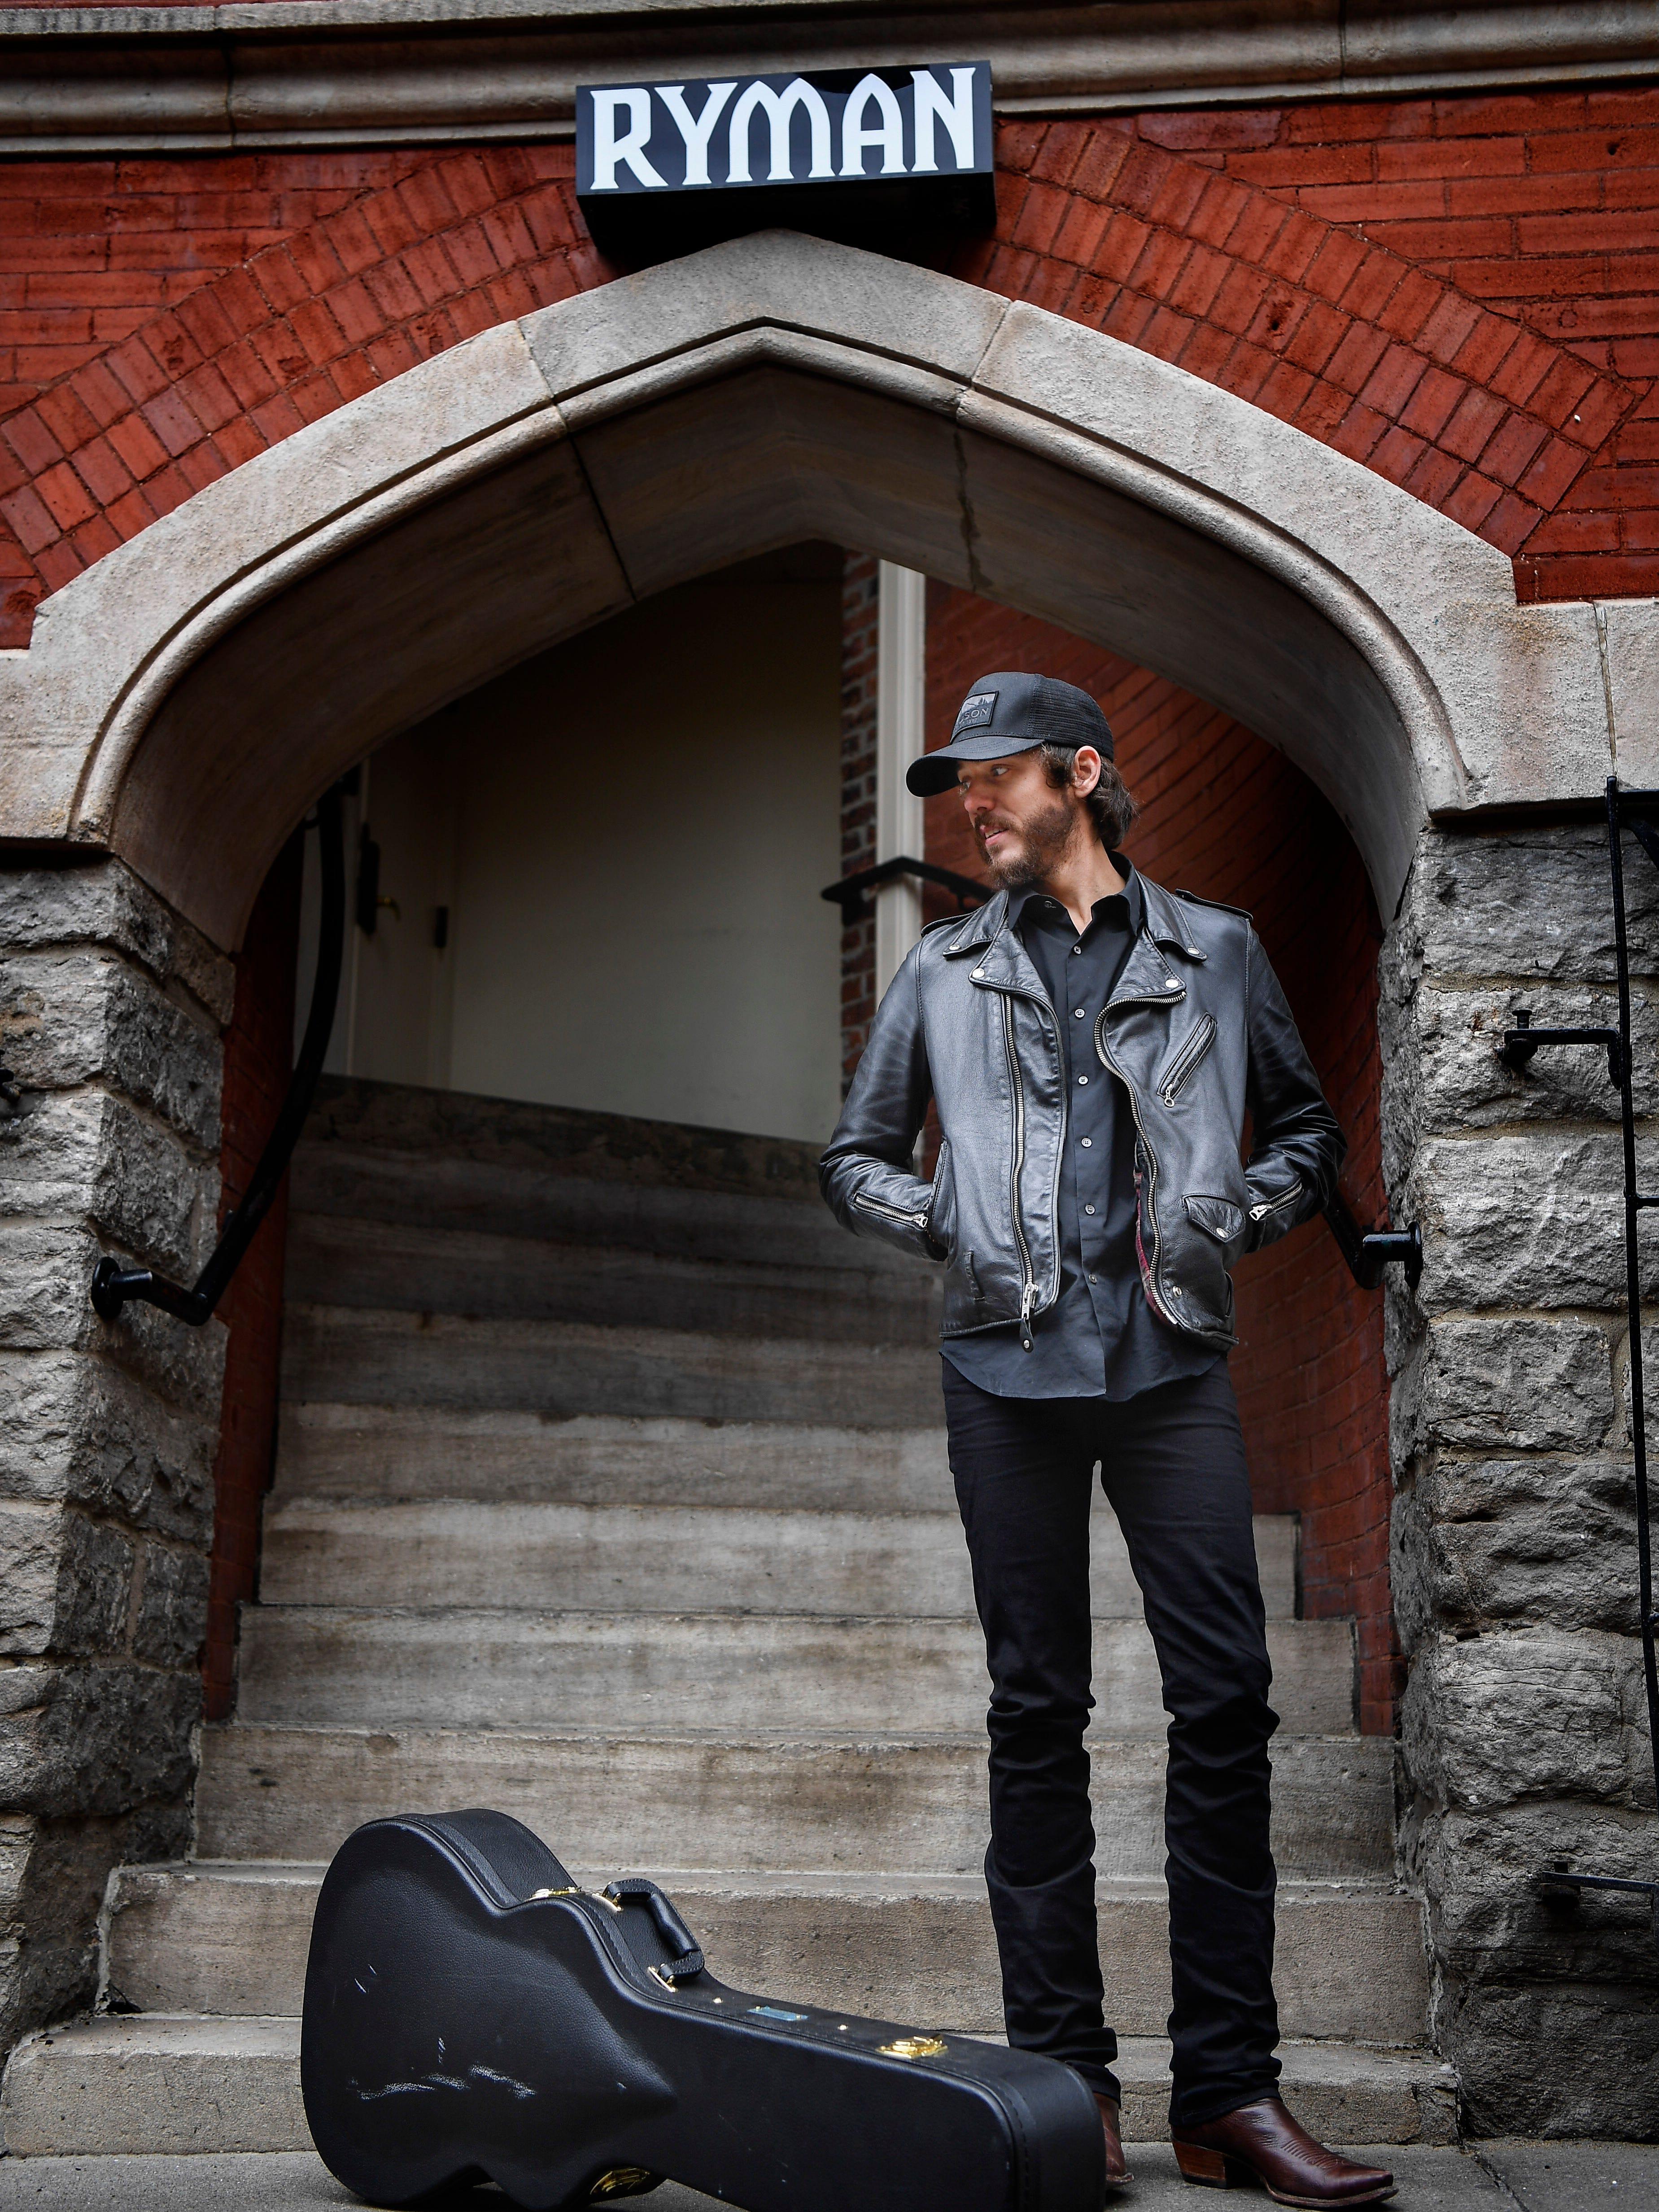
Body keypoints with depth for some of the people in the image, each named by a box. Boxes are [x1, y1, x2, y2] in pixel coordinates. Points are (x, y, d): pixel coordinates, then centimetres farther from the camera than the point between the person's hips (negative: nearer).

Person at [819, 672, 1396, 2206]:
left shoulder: (1216, 952, 13)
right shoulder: (948, 970, 15)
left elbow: (1308, 1130, 20)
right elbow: (856, 1158, 19)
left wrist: (1241, 1214, 1)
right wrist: (944, 1221, 2)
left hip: (1171, 1361, 0)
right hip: (1011, 1363, 1)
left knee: (1227, 1700, -7)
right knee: (1038, 1710, 1)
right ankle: (1065, 2077, 8)